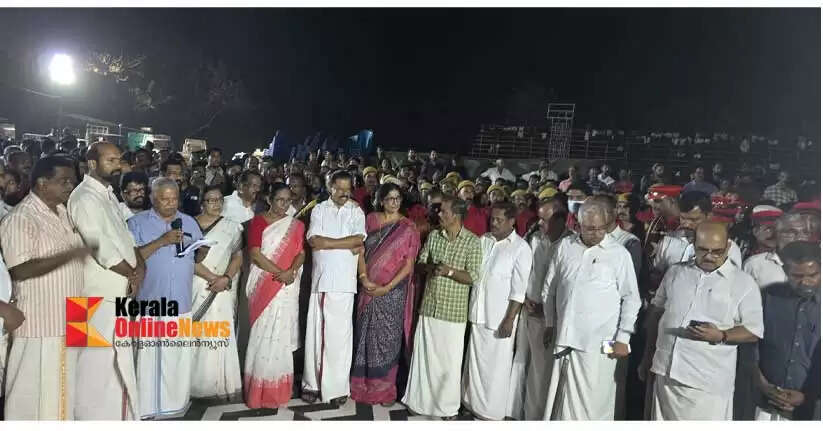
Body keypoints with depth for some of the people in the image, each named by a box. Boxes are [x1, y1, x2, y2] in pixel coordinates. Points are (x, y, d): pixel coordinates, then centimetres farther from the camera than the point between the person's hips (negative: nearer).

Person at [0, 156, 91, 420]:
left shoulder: (63, 212, 10)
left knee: (61, 385, 18)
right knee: (34, 389, 4)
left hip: (66, 316, 8)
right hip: (39, 320, -8)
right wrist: (70, 254, -27)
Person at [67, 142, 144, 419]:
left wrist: (140, 263, 0)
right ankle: (93, 416, 12)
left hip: (119, 290, 9)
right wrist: (133, 274, -10)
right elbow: (101, 246, -21)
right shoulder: (85, 197, -15)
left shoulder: (108, 194, 14)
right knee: (96, 360, -1)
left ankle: (117, 413, 30)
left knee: (117, 359, 18)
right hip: (99, 292, -9)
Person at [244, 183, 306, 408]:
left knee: (281, 333, 3)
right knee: (262, 333, 0)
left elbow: (301, 253, 2)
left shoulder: (296, 225, 10)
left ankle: (278, 389, 14)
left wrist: (290, 271, -18)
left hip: (287, 286, 2)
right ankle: (259, 389, 11)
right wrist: (279, 272, -16)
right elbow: (255, 254, -9)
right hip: (263, 284, -2)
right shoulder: (258, 221, 1)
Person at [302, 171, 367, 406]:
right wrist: (348, 245, -6)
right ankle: (313, 383, 17)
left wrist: (328, 242, -6)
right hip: (320, 279, 1)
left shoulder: (356, 211, 8)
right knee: (316, 332, 5)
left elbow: (358, 240, -6)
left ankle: (338, 387, 11)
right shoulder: (319, 210, 8)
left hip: (344, 281, 0)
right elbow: (314, 241, -5)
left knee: (340, 333, 3)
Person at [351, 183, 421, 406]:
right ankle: (363, 385, 24)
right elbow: (361, 251, 3)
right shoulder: (371, 220, 5)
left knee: (387, 338, 3)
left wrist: (387, 287, -14)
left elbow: (409, 264, -6)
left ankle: (385, 389, 16)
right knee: (365, 336, 9)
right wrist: (364, 278, -11)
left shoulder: (407, 228, -2)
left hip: (393, 291, -2)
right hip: (369, 289, 2)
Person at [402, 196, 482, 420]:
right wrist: (430, 267, -13)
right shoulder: (433, 236, 5)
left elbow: (473, 277, -11)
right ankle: (421, 400, 29)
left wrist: (449, 271, -24)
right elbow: (421, 262, 9)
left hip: (454, 311, -4)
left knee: (450, 360, 5)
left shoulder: (472, 241, -9)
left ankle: (448, 406, 23)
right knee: (423, 355, 12)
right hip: (429, 306, 4)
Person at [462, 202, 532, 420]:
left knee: (496, 365, 6)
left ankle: (493, 411, 21)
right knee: (475, 361, 16)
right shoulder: (483, 240, 5)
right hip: (478, 312, 5)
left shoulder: (520, 248, -11)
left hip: (500, 316, -5)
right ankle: (473, 402, 32)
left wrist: (510, 319, -15)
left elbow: (519, 289, -13)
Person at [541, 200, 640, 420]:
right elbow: (549, 289, 14)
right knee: (562, 400, 13)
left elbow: (631, 299, -1)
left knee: (593, 403, 1)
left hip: (599, 343, -3)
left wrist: (623, 338, -5)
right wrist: (550, 324, 15)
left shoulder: (619, 253, -3)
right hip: (565, 338, 3)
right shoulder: (565, 246, 5)